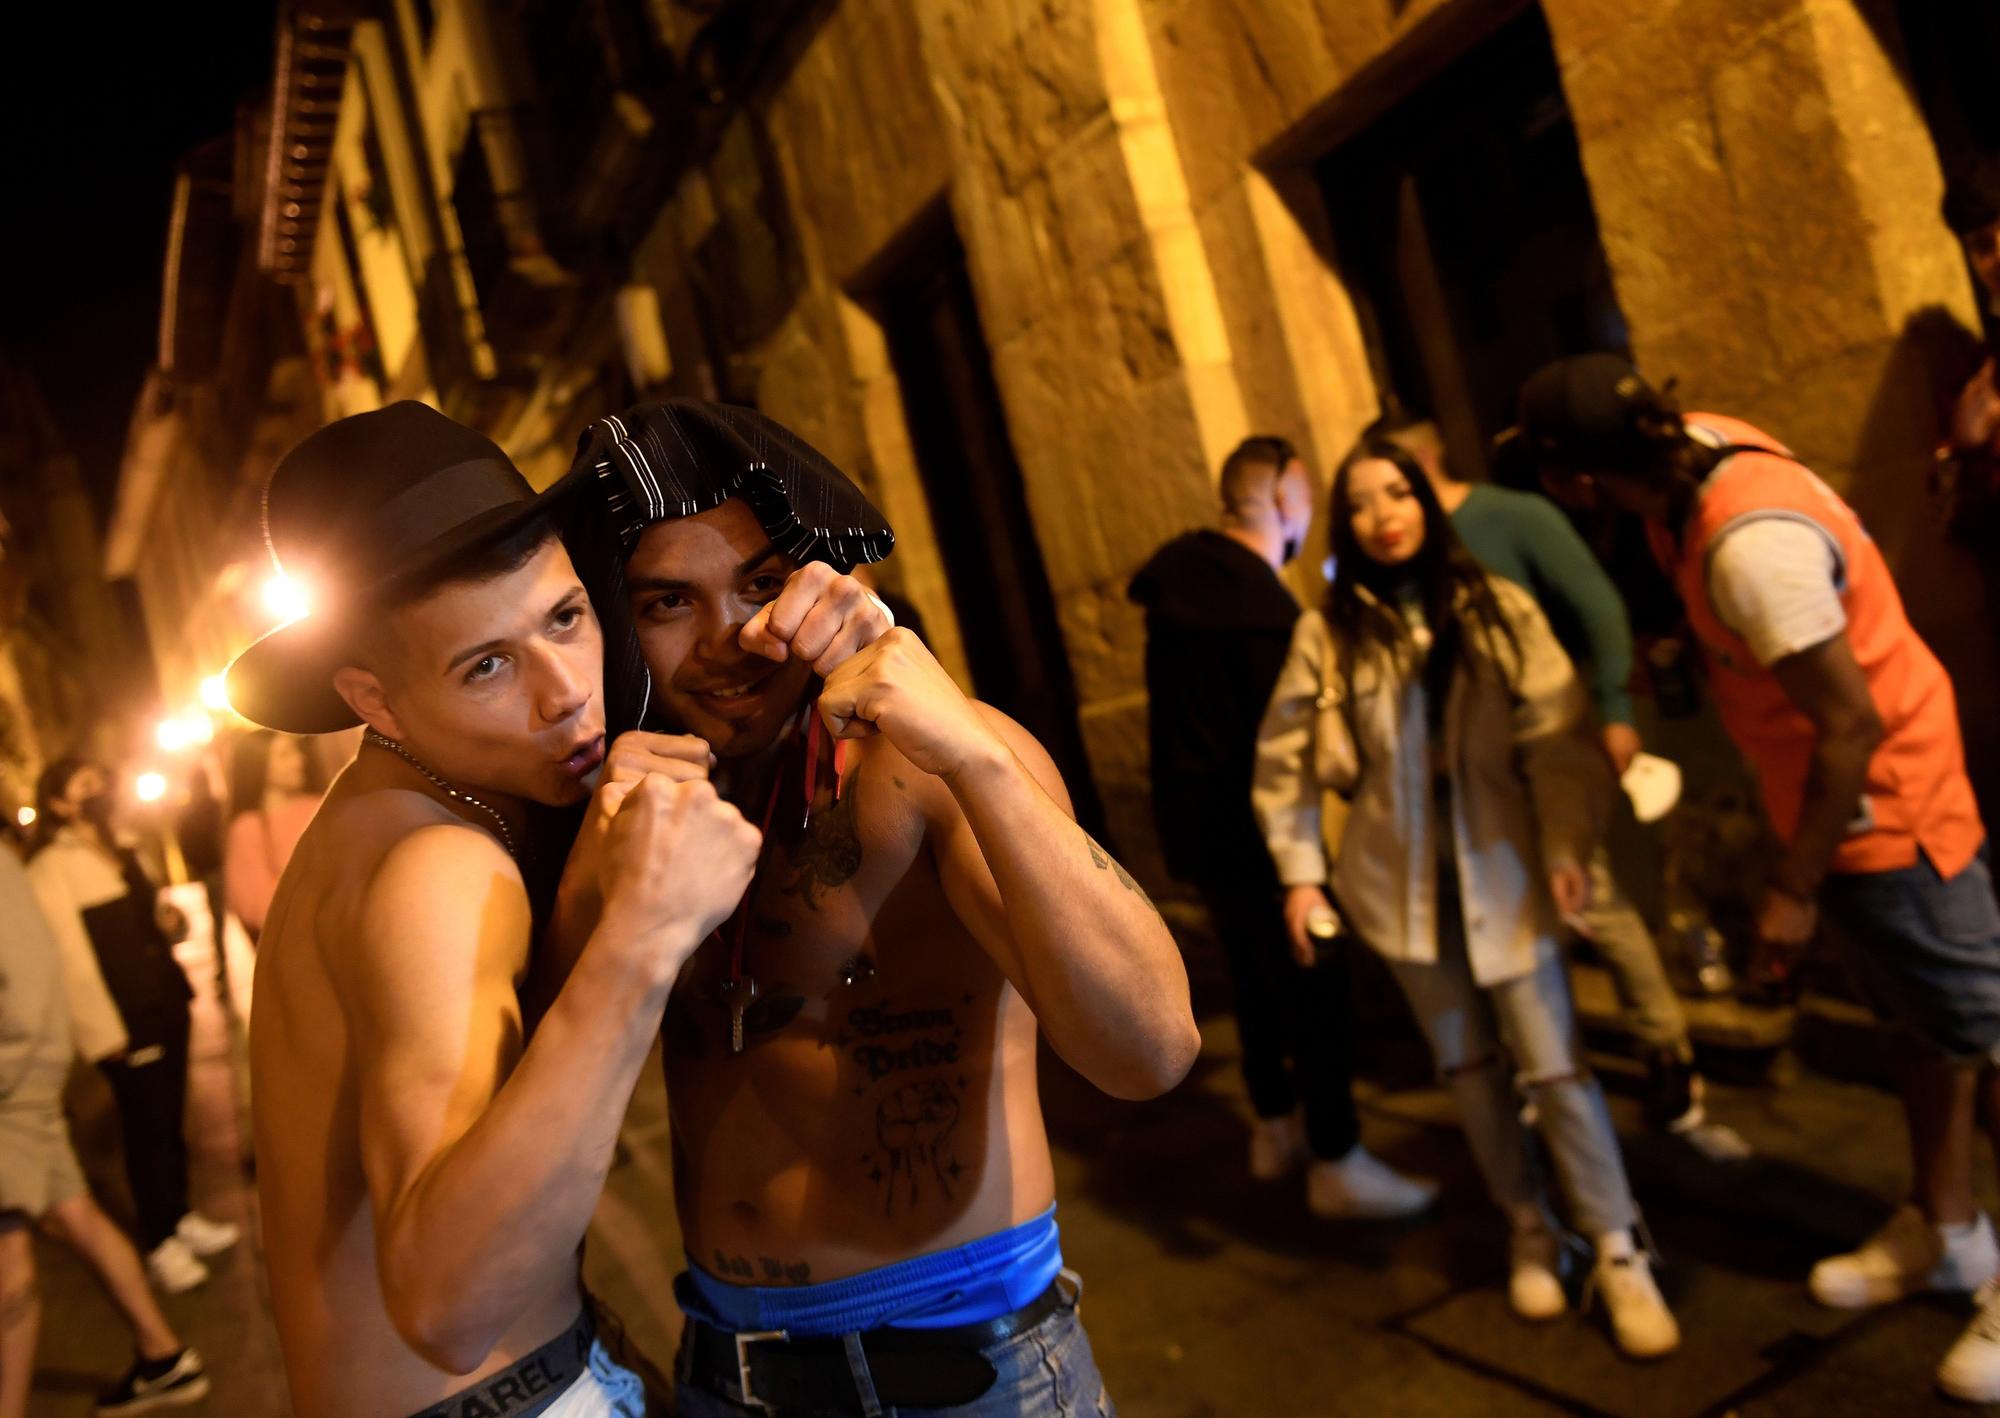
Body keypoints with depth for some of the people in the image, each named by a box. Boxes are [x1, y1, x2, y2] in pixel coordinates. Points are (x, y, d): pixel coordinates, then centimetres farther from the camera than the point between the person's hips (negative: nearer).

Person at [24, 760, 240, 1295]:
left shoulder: (120, 850, 14)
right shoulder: (50, 869, -12)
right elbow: (69, 956, -15)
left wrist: (164, 911, 4)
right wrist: (103, 1031, -17)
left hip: (166, 1003, 7)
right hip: (124, 1023, -7)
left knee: (172, 1118, 15)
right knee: (147, 1129, 2)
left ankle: (180, 1218, 30)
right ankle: (160, 1245, 15)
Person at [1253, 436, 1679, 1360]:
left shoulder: (1498, 610, -4)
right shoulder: (1326, 633, -3)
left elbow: (1555, 733, -7)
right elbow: (1285, 760, 1)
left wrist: (1565, 846, -16)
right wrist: (1300, 870, -4)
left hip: (1501, 869, -1)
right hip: (1400, 880, 1)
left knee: (1552, 1062, -2)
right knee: (1468, 1064, 13)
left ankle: (1618, 1250, 12)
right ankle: (1530, 1231, 30)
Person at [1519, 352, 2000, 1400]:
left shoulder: (1752, 545, -34)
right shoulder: (1697, 446, -9)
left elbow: (1850, 724, -28)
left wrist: (1793, 889, -20)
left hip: (1882, 803, -9)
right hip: (1853, 796, 9)